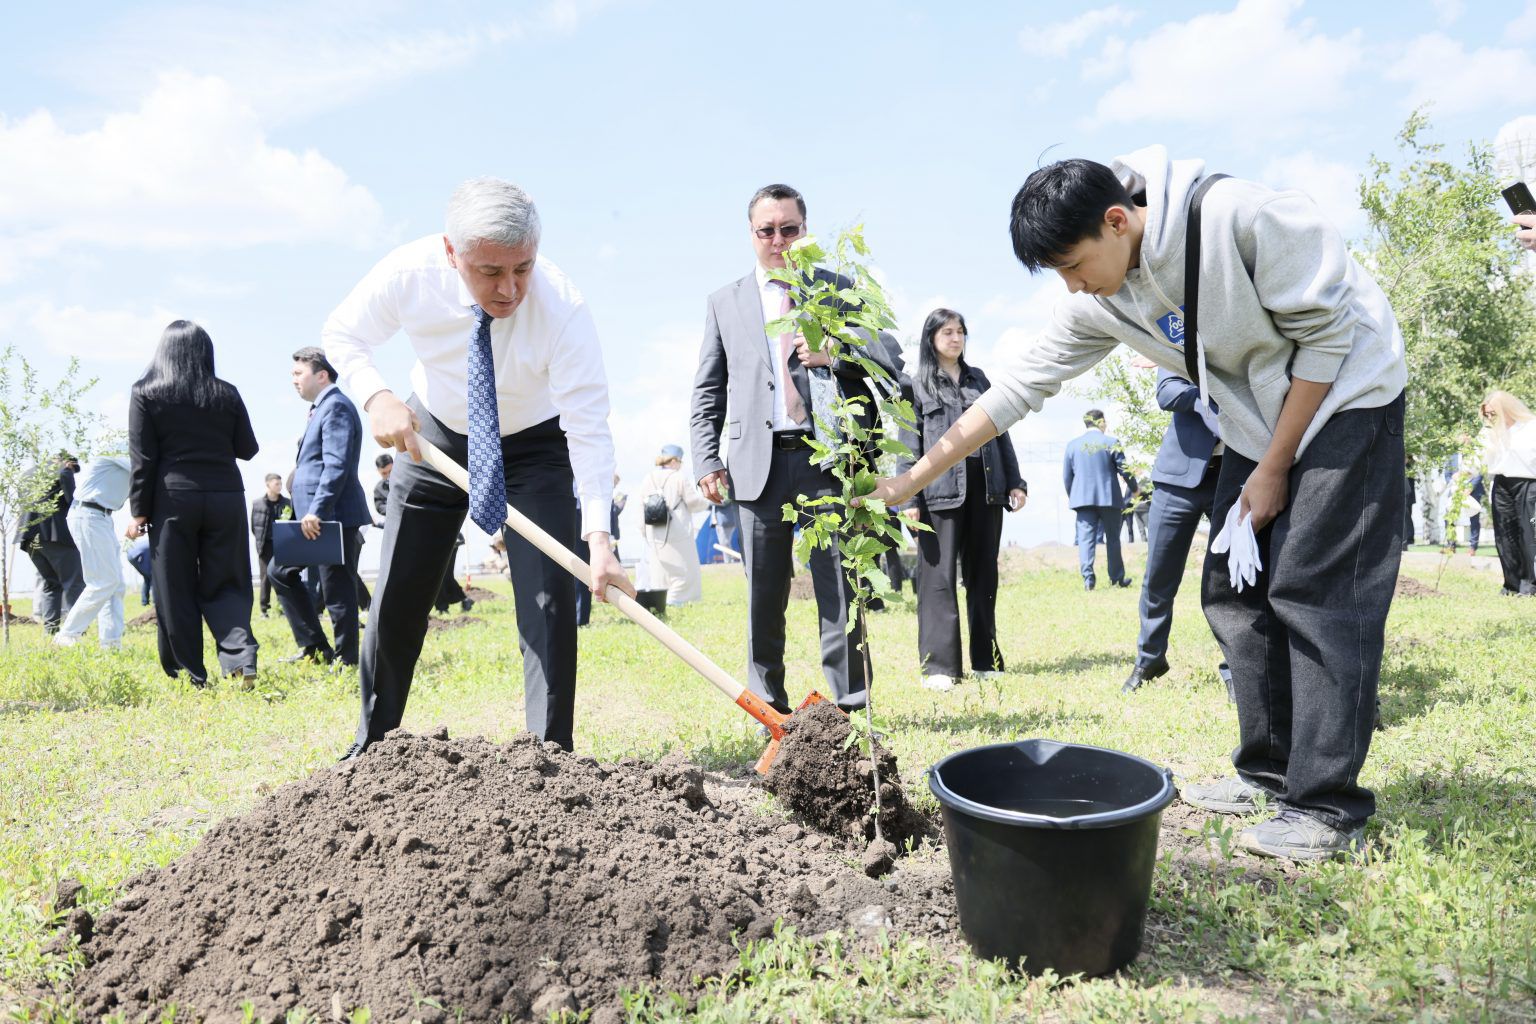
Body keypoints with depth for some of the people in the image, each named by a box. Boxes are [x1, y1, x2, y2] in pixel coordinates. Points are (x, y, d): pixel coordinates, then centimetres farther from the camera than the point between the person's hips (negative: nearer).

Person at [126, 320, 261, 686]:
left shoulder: (146, 393, 1)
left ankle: (190, 677, 8)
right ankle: (242, 655, -13)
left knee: (176, 593, 6)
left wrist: (139, 511, 1)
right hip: (225, 497, 2)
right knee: (224, 585, 8)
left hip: (174, 499, -2)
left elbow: (143, 459, -3)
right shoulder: (227, 393, 6)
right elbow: (247, 449, 11)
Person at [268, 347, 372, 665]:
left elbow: (336, 465, -22)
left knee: (337, 592, -4)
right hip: (315, 517, 11)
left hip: (334, 517, -11)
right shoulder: (321, 407, 19)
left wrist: (316, 511, -26)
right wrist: (308, 512, 19)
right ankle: (314, 648, 20)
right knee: (280, 572, 16)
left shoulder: (336, 406, -12)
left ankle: (344, 660, 7)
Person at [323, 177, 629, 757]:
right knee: (397, 601, 6)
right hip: (433, 437, 3)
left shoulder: (562, 307, -33)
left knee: (547, 599, -15)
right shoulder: (408, 273, -26)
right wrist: (376, 396, -30)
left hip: (533, 447, -2)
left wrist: (598, 536, -45)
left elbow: (589, 429, -34)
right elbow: (341, 335, -8)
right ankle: (370, 750, 25)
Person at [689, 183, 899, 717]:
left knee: (841, 591, -2)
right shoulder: (724, 302, 16)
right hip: (759, 463, 1)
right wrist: (706, 461, 2)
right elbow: (707, 393, 14)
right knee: (764, 597, 5)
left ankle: (848, 709, 6)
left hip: (827, 457, -1)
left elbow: (888, 359, 6)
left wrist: (835, 354, -12)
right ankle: (769, 710, 15)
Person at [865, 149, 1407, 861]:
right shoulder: (1099, 303, -9)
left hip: (1345, 395, -7)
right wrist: (913, 478, -10)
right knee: (1235, 589, 3)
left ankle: (1326, 806, -7)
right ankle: (1268, 772, 14)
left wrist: (1274, 468, -17)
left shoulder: (1237, 216, -28)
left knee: (1313, 590, -13)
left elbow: (1326, 332, -21)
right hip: (1257, 422, 7)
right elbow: (1019, 384, -7)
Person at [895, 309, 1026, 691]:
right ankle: (939, 666, -4)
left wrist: (1015, 482, 9)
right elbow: (909, 445, -1)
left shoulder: (979, 379, 18)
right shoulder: (918, 385, 6)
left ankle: (986, 660, 14)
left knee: (983, 575, 7)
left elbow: (999, 432, 17)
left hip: (985, 488, 4)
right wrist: (909, 498, -10)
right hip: (941, 490, -4)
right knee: (939, 576, -6)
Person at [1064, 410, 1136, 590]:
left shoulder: (1073, 444, 4)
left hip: (1082, 498, 1)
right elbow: (1124, 470, -1)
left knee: (1086, 538, -1)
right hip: (1109, 497, -1)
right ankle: (1117, 577, 16)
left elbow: (1066, 475, 7)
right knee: (1112, 538, 10)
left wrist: (1071, 496, 20)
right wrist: (1135, 489, 16)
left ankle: (1088, 578, -10)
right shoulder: (1111, 442, -3)